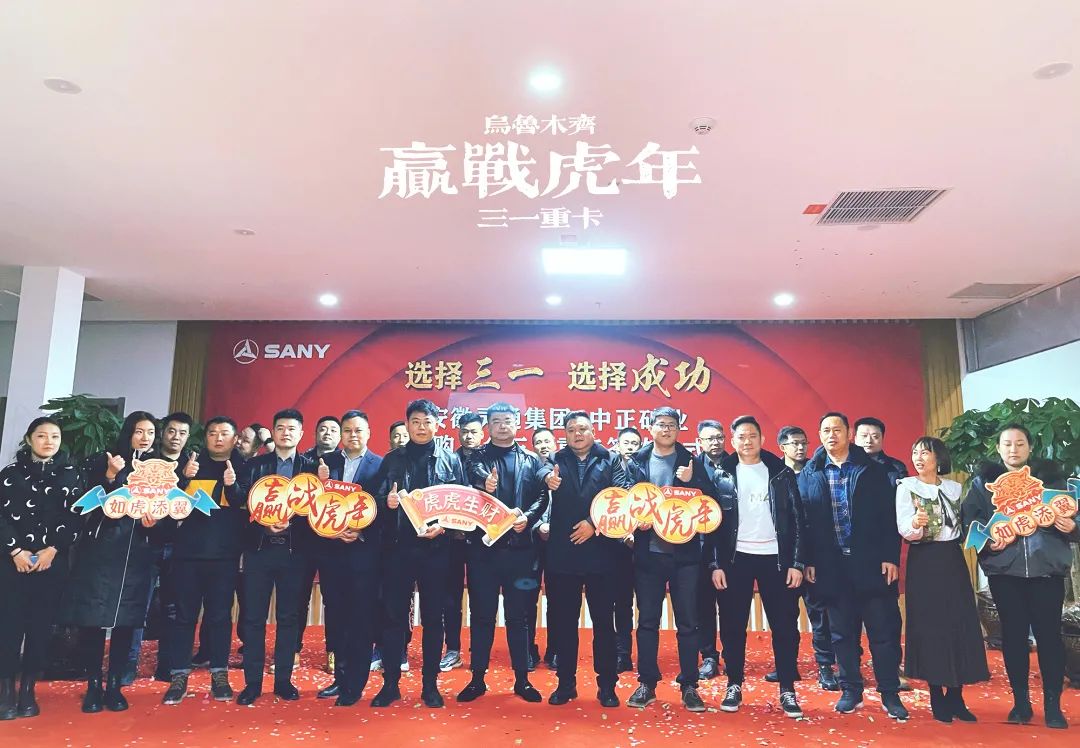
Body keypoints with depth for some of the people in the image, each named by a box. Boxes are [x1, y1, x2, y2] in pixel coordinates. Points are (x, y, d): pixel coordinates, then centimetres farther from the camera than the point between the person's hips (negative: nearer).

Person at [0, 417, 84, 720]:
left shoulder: (70, 474, 7)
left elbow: (75, 518, 2)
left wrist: (52, 550, -9)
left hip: (53, 562, 0)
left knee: (41, 625, 3)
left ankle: (28, 689, 12)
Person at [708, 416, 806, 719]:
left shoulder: (781, 473, 4)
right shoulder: (723, 475, 3)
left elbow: (798, 519, 3)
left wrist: (797, 562, -4)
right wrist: (716, 563, -5)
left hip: (775, 558, 0)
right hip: (735, 558, 0)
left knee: (784, 626, 2)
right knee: (733, 626, 4)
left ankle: (787, 690, 14)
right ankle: (734, 686, 16)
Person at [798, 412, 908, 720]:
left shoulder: (872, 470, 2)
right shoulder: (809, 473, 4)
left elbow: (889, 516, 0)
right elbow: (804, 520, 3)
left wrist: (891, 557, -7)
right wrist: (809, 561, -1)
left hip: (871, 562, -1)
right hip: (831, 565, 1)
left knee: (884, 630, 3)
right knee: (842, 631, 10)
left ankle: (890, 693, 15)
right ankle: (851, 690, 22)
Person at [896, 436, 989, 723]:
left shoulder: (955, 488, 9)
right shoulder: (906, 487, -5)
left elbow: (964, 524, 17)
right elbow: (903, 528, -17)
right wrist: (915, 523, -36)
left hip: (953, 560, 4)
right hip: (924, 562, -4)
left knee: (960, 625, 3)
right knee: (929, 626, -2)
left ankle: (956, 696, 14)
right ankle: (937, 699, 9)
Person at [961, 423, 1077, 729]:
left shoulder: (1050, 476, 10)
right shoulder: (983, 481, 8)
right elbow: (969, 520, 1)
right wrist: (986, 540, -16)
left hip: (1047, 566, 0)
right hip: (1004, 569, 0)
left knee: (1049, 633, 0)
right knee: (1013, 633, 5)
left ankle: (1053, 704, 13)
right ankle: (1021, 701, 16)